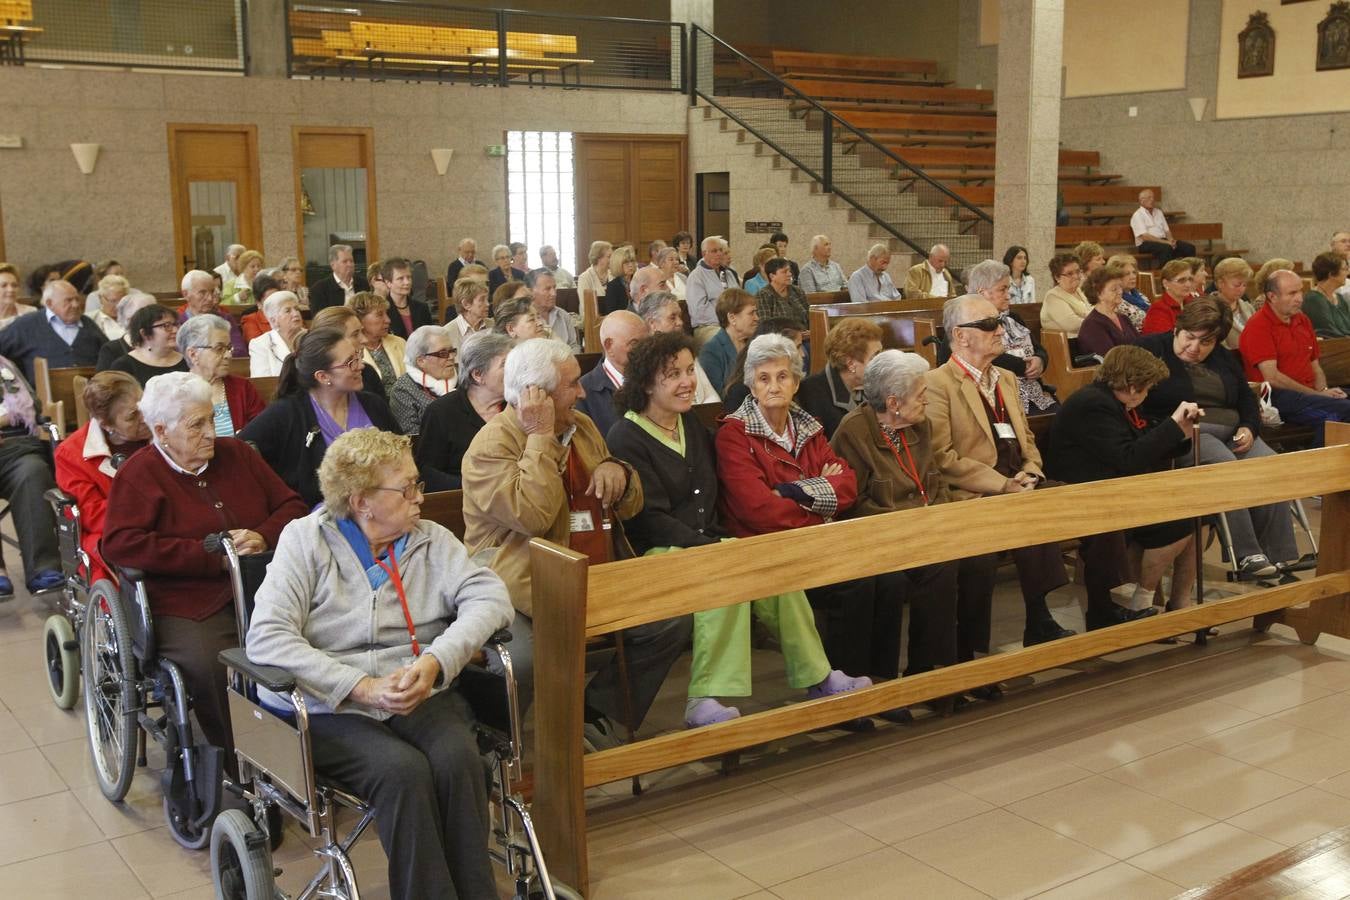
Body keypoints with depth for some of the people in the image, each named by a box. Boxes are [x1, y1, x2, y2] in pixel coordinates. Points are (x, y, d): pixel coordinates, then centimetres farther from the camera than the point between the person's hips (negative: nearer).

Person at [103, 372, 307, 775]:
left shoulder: (236, 454, 19)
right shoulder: (139, 474, 5)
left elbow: (291, 506, 23)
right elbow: (119, 545, -9)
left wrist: (263, 537, -2)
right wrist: (214, 555, -11)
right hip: (188, 604, -4)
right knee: (212, 665, -35)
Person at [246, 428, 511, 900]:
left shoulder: (430, 538, 12)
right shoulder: (305, 539, 2)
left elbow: (489, 596, -2)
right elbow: (266, 637, -10)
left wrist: (435, 661, -20)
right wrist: (361, 688, -18)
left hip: (423, 697, 3)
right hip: (334, 711, -2)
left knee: (457, 757, -28)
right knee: (403, 769, -31)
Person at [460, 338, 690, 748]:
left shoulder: (582, 426, 15)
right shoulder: (491, 445, -10)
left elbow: (630, 506, 20)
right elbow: (532, 516, -26)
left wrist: (618, 471, -4)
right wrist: (541, 436, -19)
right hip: (526, 593, -7)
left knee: (672, 621, -7)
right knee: (522, 663, -33)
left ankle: (600, 714, 9)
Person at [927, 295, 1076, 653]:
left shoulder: (1006, 379, 23)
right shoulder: (938, 384, -4)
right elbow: (943, 458, -11)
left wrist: (1030, 472, 3)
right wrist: (1001, 484, -16)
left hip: (1015, 490, 7)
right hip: (973, 497, -7)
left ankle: (1040, 623, -9)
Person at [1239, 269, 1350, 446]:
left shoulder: (1303, 321, 20)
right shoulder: (1258, 326, -6)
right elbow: (1272, 378, -13)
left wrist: (1324, 390, 3)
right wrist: (1316, 394, -12)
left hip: (1309, 393, 8)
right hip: (1275, 397, -8)